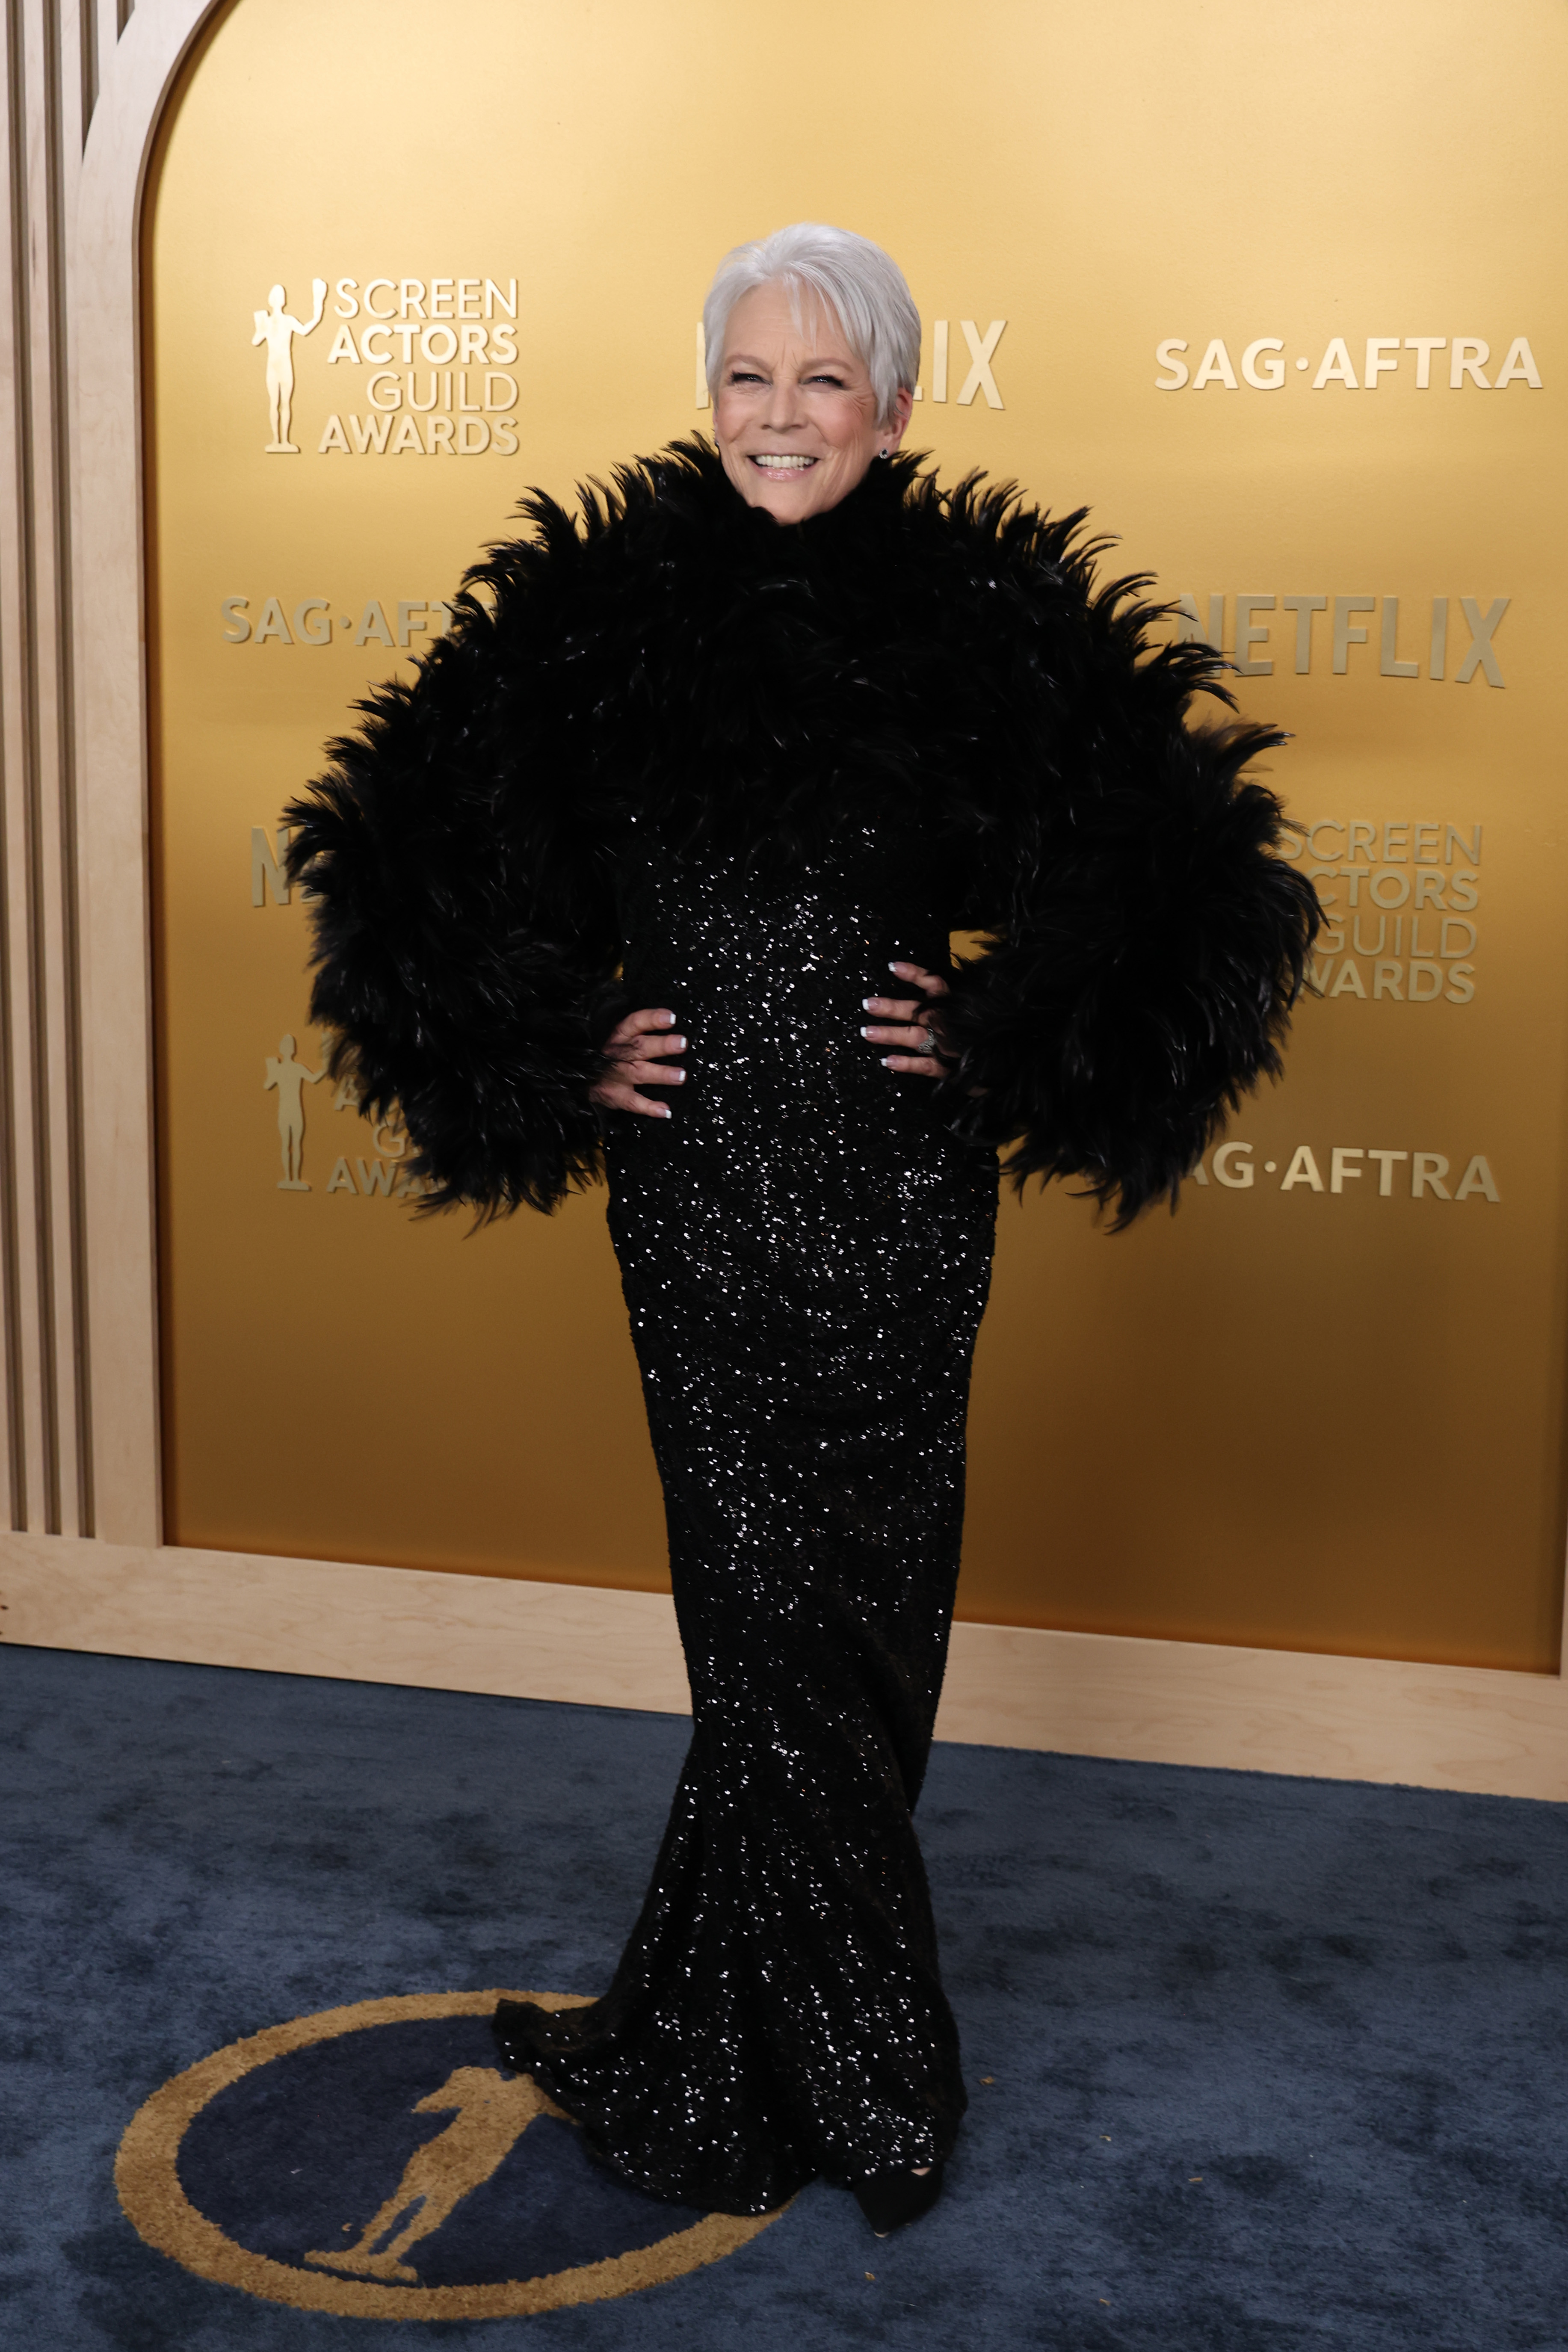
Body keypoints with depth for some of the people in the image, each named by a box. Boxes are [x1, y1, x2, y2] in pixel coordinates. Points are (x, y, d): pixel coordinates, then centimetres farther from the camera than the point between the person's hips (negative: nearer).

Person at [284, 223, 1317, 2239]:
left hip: (897, 1189, -1)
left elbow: (1167, 888, 2)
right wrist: (565, 1060, 2)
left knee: (839, 1616, 5)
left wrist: (992, 1043, -6)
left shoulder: (984, 622, -2)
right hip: (694, 1184, 1)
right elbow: (434, 862, 12)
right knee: (781, 1616, 5)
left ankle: (708, 2059, 24)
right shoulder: (603, 617, 4)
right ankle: (866, 2084, 22)